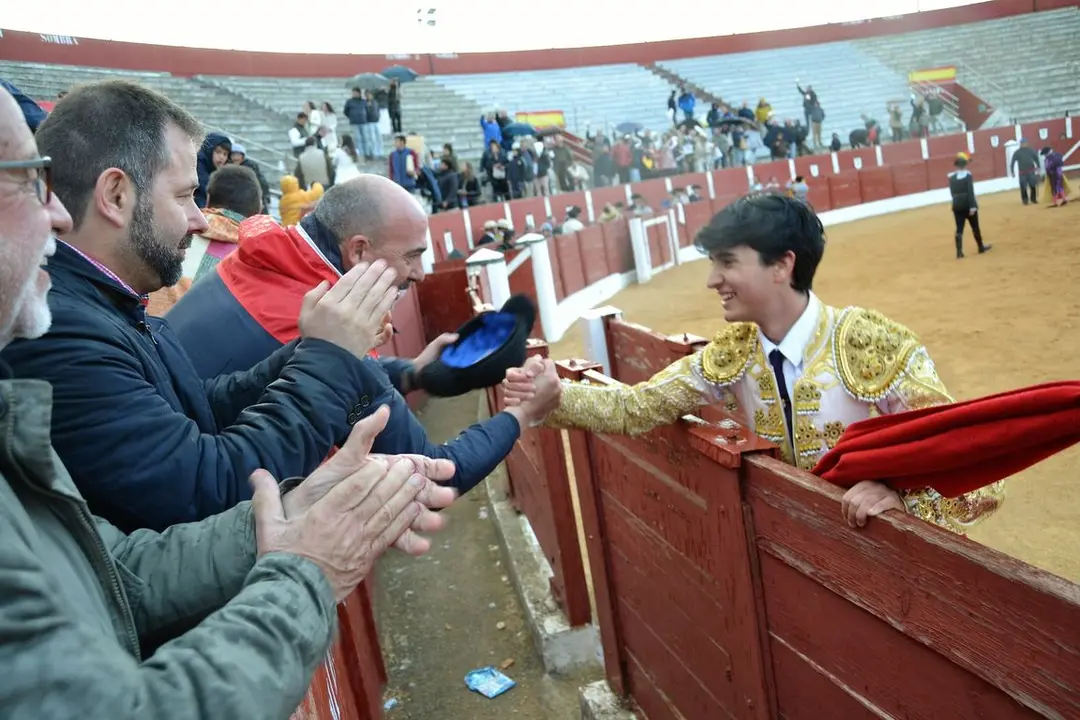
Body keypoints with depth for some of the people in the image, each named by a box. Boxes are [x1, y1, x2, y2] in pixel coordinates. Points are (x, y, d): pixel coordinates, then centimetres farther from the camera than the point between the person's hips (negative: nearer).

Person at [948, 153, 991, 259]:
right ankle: (981, 247, 25)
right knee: (975, 227, 12)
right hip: (968, 205, -3)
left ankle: (959, 251, -8)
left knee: (959, 229, 1)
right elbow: (970, 192, -16)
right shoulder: (968, 175, -11)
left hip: (957, 205, 3)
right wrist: (972, 206, -17)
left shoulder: (951, 177, 3)